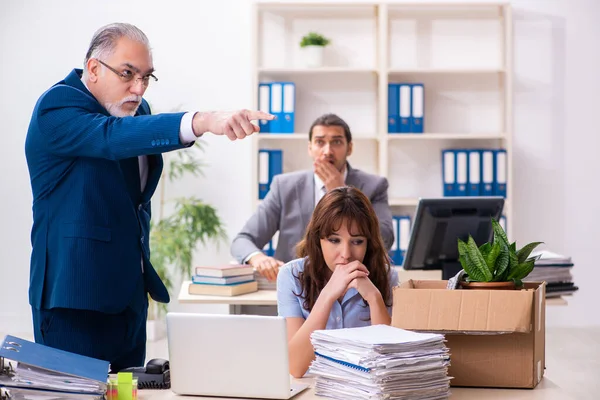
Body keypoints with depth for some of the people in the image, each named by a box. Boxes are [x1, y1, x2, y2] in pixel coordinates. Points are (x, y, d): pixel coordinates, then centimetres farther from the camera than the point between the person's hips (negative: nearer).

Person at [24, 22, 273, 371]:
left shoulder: (135, 109, 11)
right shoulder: (57, 107, -14)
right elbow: (114, 137, -35)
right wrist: (203, 122, -47)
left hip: (131, 291, 8)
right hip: (77, 294, -8)